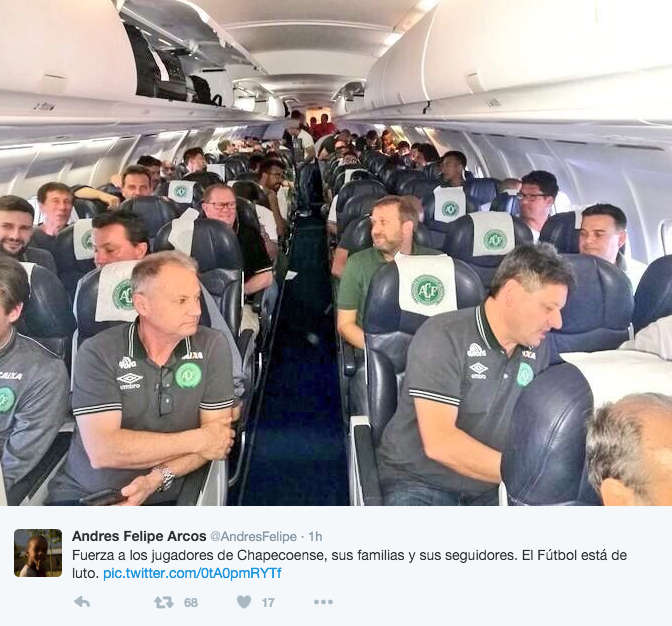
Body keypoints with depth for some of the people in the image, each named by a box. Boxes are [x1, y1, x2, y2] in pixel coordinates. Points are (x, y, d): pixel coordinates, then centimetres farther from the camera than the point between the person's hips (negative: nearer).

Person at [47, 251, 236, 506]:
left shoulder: (212, 346, -2)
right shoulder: (97, 353, -7)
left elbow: (217, 436, -3)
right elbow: (101, 451, -15)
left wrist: (156, 479, -16)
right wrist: (197, 440, -12)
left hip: (167, 496, 2)